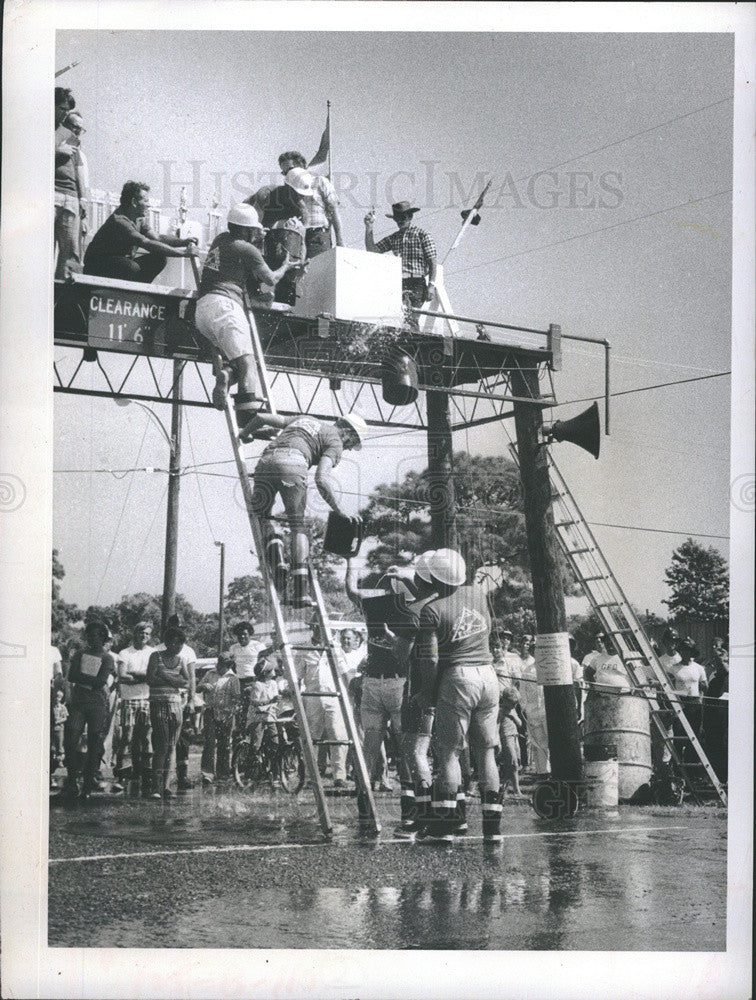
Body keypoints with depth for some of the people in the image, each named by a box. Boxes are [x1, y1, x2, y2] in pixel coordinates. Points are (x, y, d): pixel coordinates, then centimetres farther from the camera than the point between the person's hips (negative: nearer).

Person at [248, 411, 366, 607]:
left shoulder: (304, 419, 36)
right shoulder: (335, 442, 16)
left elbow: (261, 417, 32)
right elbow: (321, 479, -2)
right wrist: (339, 511, 1)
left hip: (265, 461, 4)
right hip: (292, 464, -4)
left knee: (260, 517, 24)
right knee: (298, 526, 9)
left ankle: (276, 558, -4)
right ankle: (300, 591, -3)